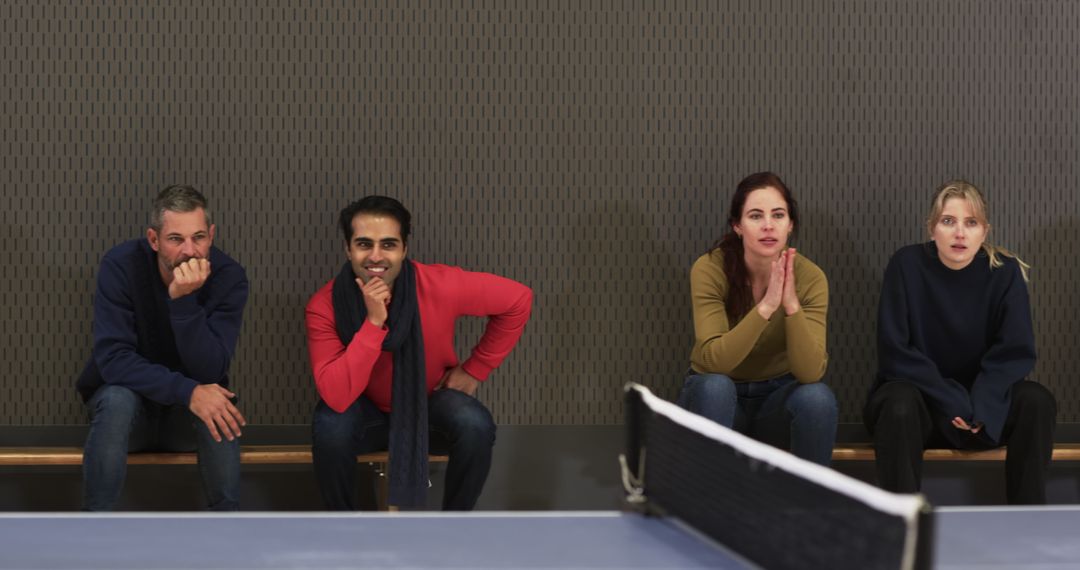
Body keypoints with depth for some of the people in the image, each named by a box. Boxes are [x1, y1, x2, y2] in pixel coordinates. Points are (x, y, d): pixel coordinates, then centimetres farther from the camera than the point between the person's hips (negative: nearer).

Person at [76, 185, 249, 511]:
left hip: (189, 413, 1)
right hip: (129, 399, -1)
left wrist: (183, 300, -37)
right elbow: (112, 358, -26)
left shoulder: (229, 276, -17)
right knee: (118, 399, -34)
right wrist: (187, 392, -37)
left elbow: (209, 372, -25)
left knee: (216, 407, -32)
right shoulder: (121, 265, -19)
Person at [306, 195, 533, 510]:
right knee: (330, 425, -33)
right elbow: (336, 398, -34)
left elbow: (518, 299, -11)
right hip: (368, 412, 0)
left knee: (476, 426, -31)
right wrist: (373, 323, -41)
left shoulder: (439, 286, -26)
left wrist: (474, 370, -7)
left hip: (431, 405, 1)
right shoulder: (324, 306, -25)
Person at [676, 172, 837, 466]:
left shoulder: (810, 277, -17)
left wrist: (791, 305, -40)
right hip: (716, 397, -1)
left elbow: (810, 372, -26)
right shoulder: (710, 269, -21)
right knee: (715, 386, -35)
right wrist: (766, 307, -42)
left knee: (817, 397, -31)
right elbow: (714, 360, -31)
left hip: (777, 396, 1)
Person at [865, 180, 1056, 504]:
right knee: (900, 405, -36)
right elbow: (896, 353, -16)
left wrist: (980, 406, -26)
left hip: (981, 399, 2)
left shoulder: (1005, 272, -7)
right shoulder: (907, 265, -12)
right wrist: (952, 404, -24)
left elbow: (1015, 352, -10)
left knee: (1037, 402, -26)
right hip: (918, 395, -2)